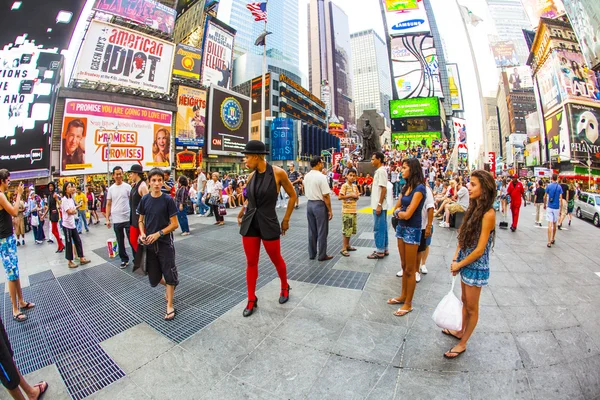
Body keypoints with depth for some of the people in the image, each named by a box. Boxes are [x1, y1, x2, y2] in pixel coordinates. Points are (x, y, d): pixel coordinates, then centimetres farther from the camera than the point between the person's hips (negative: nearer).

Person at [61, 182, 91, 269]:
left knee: (78, 241, 10)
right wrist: (75, 209, -1)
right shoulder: (64, 199, -15)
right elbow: (69, 212, -19)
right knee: (69, 243, 2)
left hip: (73, 224, 7)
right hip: (67, 225, -7)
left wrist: (73, 210, -11)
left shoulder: (71, 199, 9)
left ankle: (81, 258, 18)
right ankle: (70, 262, 14)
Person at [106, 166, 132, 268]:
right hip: (116, 220, 3)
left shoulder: (127, 186, -3)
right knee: (120, 242, 12)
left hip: (128, 218, -3)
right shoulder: (111, 189, 6)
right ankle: (124, 260, 25)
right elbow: (108, 205, 9)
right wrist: (107, 219, 5)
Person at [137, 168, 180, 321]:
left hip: (165, 243, -4)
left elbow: (174, 224, -10)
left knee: (169, 274, 2)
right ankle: (169, 287, 45)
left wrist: (158, 234, -19)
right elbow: (141, 220, 10)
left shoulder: (168, 200, -11)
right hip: (150, 244, 4)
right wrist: (142, 234, -7)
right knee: (154, 279, 13)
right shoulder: (144, 199, -1)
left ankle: (170, 306, 19)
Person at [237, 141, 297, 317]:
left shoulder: (278, 173, -13)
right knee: (251, 262, 11)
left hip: (268, 224, -4)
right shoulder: (252, 176, 2)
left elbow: (292, 195, -2)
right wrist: (242, 212, 14)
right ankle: (251, 300, 29)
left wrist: (286, 219, 0)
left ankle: (285, 287, 42)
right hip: (249, 223, 5)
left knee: (276, 260, 14)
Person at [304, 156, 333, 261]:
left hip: (309, 204, 7)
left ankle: (312, 254, 24)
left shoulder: (306, 176, 5)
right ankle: (322, 255, 14)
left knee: (311, 231, 15)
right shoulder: (321, 176, -16)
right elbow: (325, 195, -17)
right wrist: (330, 210, -12)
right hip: (319, 205, -7)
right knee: (322, 231, 5)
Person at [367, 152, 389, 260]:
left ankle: (380, 251, 7)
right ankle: (384, 249, 24)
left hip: (379, 206, -10)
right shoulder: (379, 171, 15)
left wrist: (379, 205, -22)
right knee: (382, 228, 14)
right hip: (379, 205, 10)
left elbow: (384, 189, -21)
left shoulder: (381, 171, -15)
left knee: (378, 228, -2)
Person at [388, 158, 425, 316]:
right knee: (404, 266, 18)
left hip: (412, 230, -8)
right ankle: (403, 296, 33)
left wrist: (399, 212, -3)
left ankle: (408, 304, 20)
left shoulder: (419, 188, -17)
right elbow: (395, 210, 10)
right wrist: (400, 212, -10)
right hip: (401, 227, 8)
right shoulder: (406, 187, 7)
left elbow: (408, 214, -21)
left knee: (410, 269, 5)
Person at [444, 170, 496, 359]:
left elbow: (480, 249, -21)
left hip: (477, 267, -7)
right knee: (465, 301, 24)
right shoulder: (474, 208, 3)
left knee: (472, 307, 11)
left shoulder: (488, 214, -22)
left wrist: (459, 264, -12)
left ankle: (462, 343, 27)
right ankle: (460, 331, 43)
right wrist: (455, 257, -2)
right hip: (465, 263, 8)